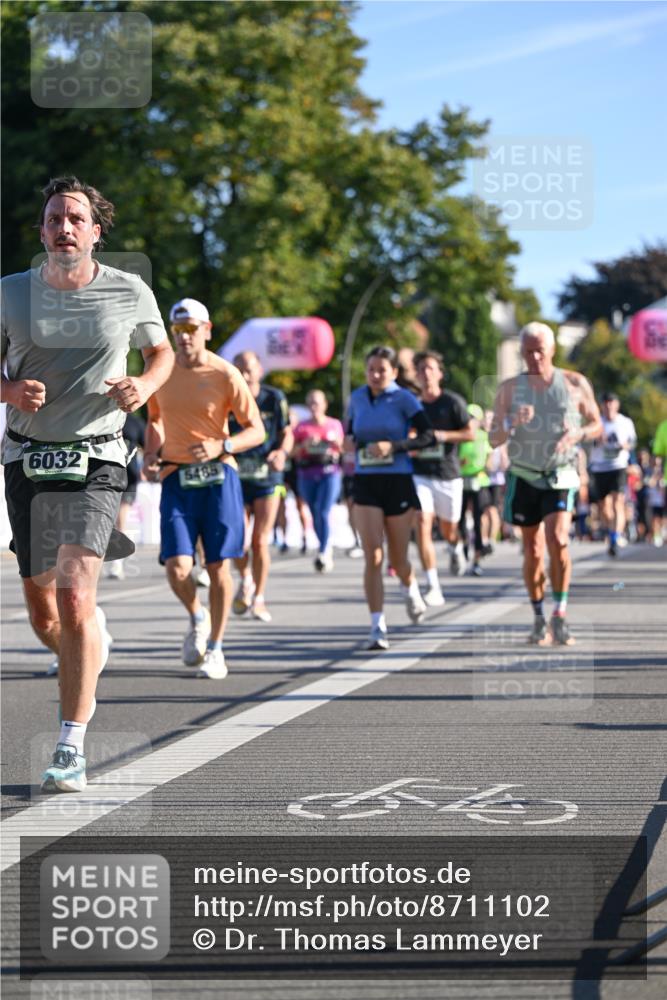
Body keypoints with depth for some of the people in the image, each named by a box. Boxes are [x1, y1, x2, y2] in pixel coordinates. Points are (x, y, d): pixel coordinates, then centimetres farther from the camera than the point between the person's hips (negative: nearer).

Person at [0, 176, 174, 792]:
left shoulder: (130, 292, 1)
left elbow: (162, 352, 17)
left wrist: (143, 385, -4)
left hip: (95, 463, -3)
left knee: (74, 600, -18)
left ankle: (72, 751, -15)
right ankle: (93, 647, 46)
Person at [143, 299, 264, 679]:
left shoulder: (225, 374, -5)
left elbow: (256, 430, -3)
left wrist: (221, 447, -19)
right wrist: (152, 453, 6)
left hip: (217, 477, -2)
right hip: (175, 478, 2)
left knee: (219, 566, 2)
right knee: (177, 567, -11)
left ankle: (215, 648, 16)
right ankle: (198, 619, 20)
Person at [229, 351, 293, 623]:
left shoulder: (274, 398, -1)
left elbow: (287, 433, 7)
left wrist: (282, 452, -13)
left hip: (267, 478, 0)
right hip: (236, 478, 0)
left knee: (260, 542, -3)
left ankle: (259, 598, 15)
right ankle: (246, 580, 23)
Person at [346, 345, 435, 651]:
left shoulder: (403, 399, -5)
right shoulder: (357, 398, 7)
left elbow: (428, 436, -12)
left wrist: (394, 446, -23)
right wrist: (349, 440, 0)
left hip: (398, 482, -2)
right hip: (365, 483, 2)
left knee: (398, 559, 10)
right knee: (373, 557, -12)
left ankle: (411, 590, 46)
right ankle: (378, 627, -10)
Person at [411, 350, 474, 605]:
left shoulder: (453, 402, -2)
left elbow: (470, 433, -3)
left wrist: (442, 435, -17)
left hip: (448, 473, -1)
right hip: (419, 474, 1)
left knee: (448, 530, 11)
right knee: (422, 523, -18)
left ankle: (456, 549, 52)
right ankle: (432, 587, -20)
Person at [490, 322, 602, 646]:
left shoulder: (575, 384, 1)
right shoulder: (509, 389, 2)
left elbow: (597, 425, 9)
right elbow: (494, 439, -1)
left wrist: (578, 434, -13)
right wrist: (511, 423, -22)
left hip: (561, 476, -1)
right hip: (524, 478, 1)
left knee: (558, 540, -21)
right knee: (533, 551, 4)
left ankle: (560, 616, -12)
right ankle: (539, 620, 18)